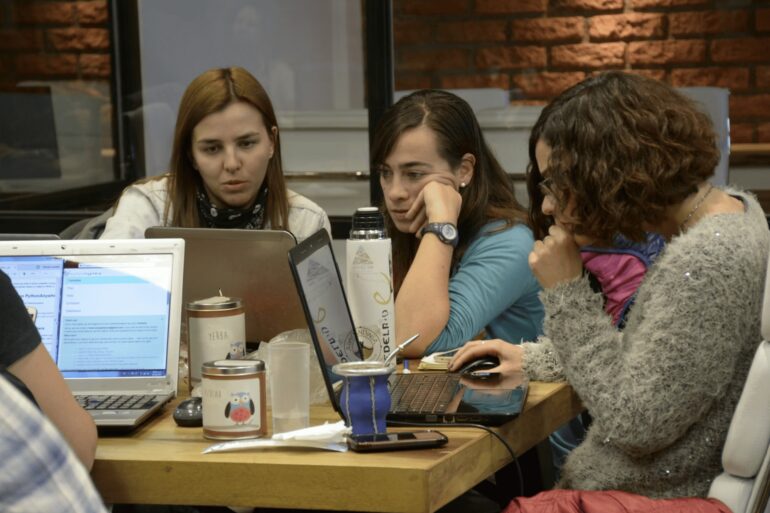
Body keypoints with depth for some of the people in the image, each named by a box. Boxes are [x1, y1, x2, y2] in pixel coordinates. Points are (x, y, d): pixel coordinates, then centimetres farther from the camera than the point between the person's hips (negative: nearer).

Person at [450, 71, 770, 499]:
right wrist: (533, 358, 13)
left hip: (650, 497, -9)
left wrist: (566, 292, -17)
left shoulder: (704, 263, -25)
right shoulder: (727, 208, 5)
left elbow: (633, 424, -23)